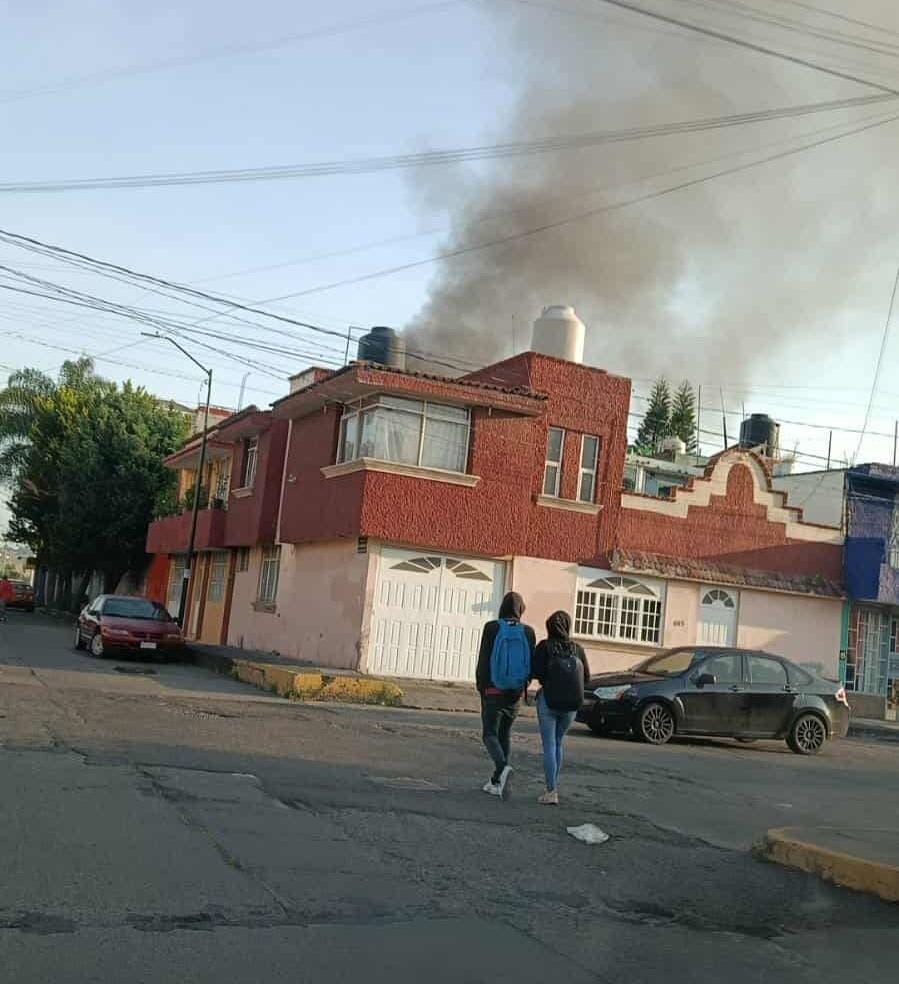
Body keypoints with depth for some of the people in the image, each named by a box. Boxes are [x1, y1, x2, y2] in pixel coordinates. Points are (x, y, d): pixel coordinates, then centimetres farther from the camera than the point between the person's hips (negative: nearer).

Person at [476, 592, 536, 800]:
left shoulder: (492, 627, -8)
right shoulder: (528, 632, -2)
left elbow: (483, 659, -7)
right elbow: (531, 664, 1)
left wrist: (481, 687, 3)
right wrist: (523, 687, 13)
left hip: (493, 690, -3)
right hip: (515, 693, 3)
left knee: (490, 734, 2)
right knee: (505, 735, 15)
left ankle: (503, 767, -26)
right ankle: (496, 782, 18)